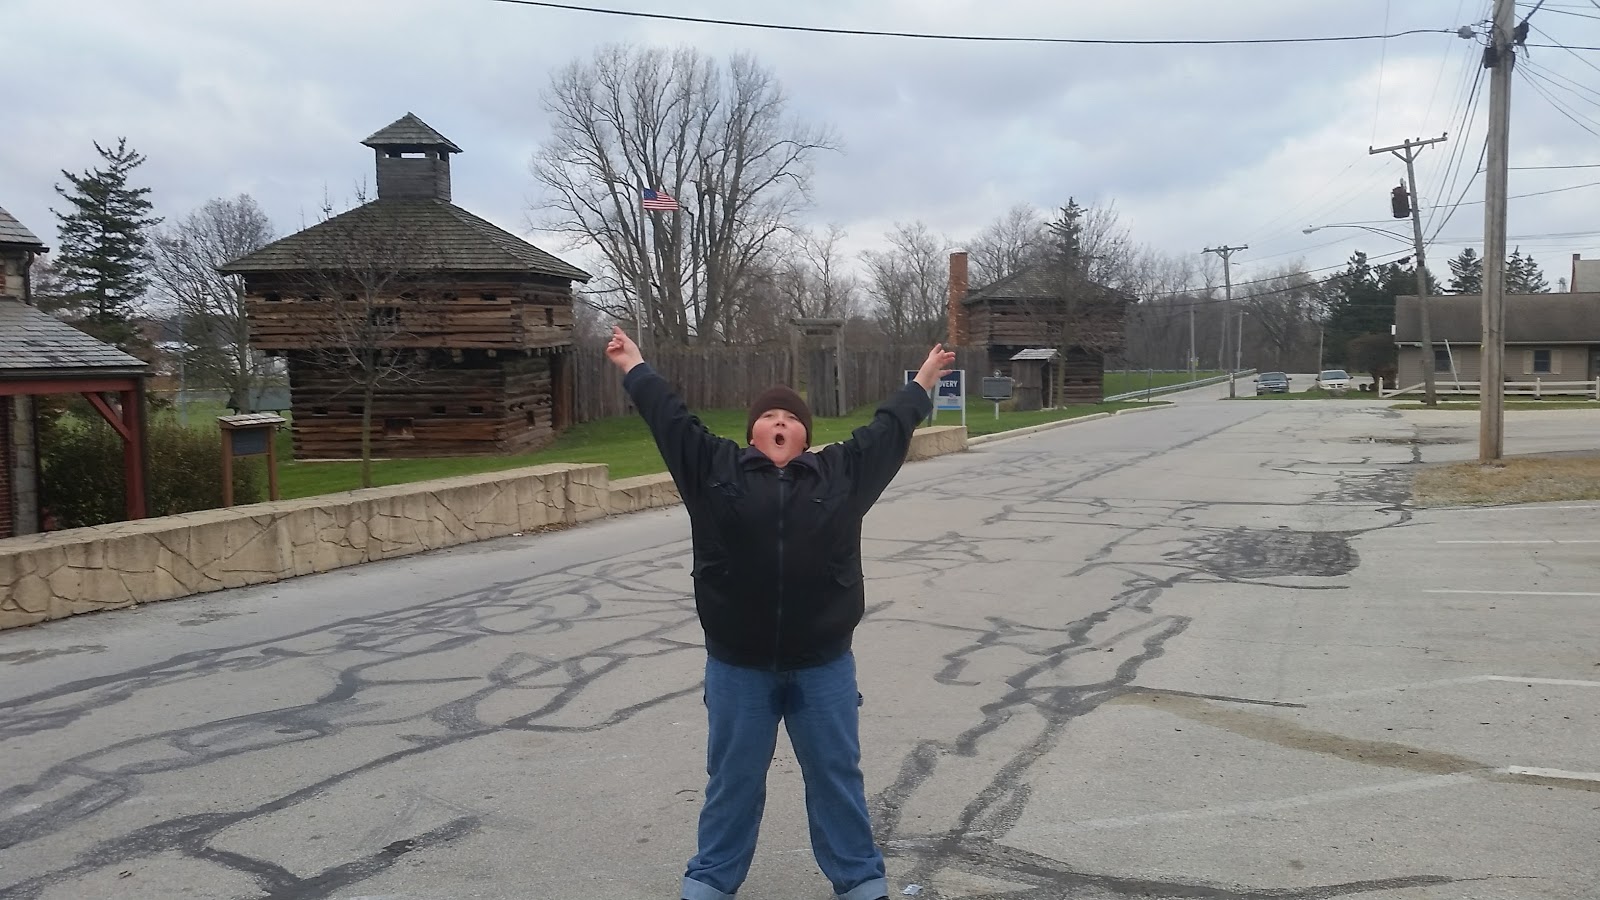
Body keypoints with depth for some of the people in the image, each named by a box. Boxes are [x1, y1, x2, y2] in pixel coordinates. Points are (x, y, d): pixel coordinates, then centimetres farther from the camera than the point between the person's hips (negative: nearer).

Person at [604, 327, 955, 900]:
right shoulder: (716, 468, 1)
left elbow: (887, 430, 12)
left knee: (837, 776, 13)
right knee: (732, 779, 13)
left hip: (823, 664, 1)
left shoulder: (841, 472, 3)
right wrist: (633, 368, 15)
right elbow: (670, 418, 8)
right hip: (737, 665, 0)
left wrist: (923, 382, 21)